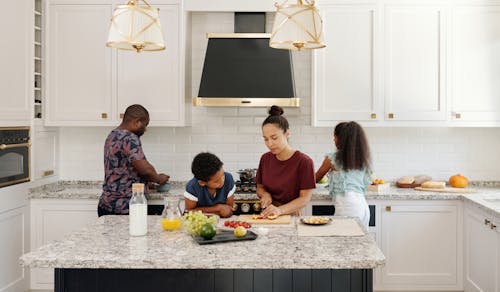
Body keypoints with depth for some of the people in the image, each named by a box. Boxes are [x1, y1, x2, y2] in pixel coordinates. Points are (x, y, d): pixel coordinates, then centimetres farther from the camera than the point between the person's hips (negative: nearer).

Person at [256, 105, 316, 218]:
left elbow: (305, 198, -10)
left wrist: (280, 210, -23)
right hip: (268, 215, 4)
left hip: (291, 216, -4)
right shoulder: (265, 159, 7)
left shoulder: (304, 162, -8)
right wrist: (265, 195, -4)